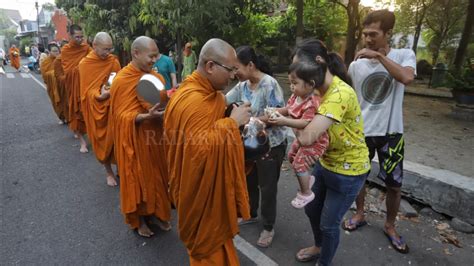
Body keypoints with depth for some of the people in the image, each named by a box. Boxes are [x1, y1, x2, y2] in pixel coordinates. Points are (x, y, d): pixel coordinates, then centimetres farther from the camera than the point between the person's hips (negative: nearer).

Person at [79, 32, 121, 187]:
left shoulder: (114, 61, -1)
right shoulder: (85, 64, -7)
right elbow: (86, 91, -9)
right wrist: (100, 95, -29)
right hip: (96, 108, -1)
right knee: (102, 140, 9)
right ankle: (109, 172, 25)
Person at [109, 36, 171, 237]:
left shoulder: (156, 77, 3)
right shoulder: (122, 80, -14)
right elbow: (122, 116, -15)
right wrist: (146, 116, -30)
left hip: (155, 135, 5)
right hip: (135, 139, -5)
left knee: (157, 175, 15)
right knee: (138, 177, 10)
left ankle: (157, 213, 34)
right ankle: (139, 219, 30)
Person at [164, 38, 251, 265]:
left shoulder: (209, 91, 4)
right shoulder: (192, 100, -28)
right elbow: (199, 147, -34)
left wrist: (237, 121, 0)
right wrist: (232, 122, -27)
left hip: (215, 180, 9)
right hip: (202, 185, -9)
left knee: (217, 233, 28)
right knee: (208, 240, 13)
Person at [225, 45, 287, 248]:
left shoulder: (269, 84, -21)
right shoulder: (243, 85, 0)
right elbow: (224, 101, 0)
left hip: (271, 145, -7)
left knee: (267, 187, 7)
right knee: (248, 181, 21)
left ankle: (268, 228, 28)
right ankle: (251, 214, 45)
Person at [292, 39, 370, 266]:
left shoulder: (340, 94, -31)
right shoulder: (319, 90, -1)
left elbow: (308, 136, -39)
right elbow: (306, 130, -4)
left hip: (347, 172, -8)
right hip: (325, 163, 8)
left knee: (329, 223, 11)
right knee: (311, 209, 24)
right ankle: (319, 247, 52)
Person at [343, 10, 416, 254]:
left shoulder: (405, 55, -6)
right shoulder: (356, 65, -1)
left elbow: (407, 78, -28)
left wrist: (379, 56, -26)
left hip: (390, 133, -1)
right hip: (361, 132, 2)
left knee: (394, 184, 8)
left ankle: (389, 226, 31)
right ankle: (360, 215, 37)